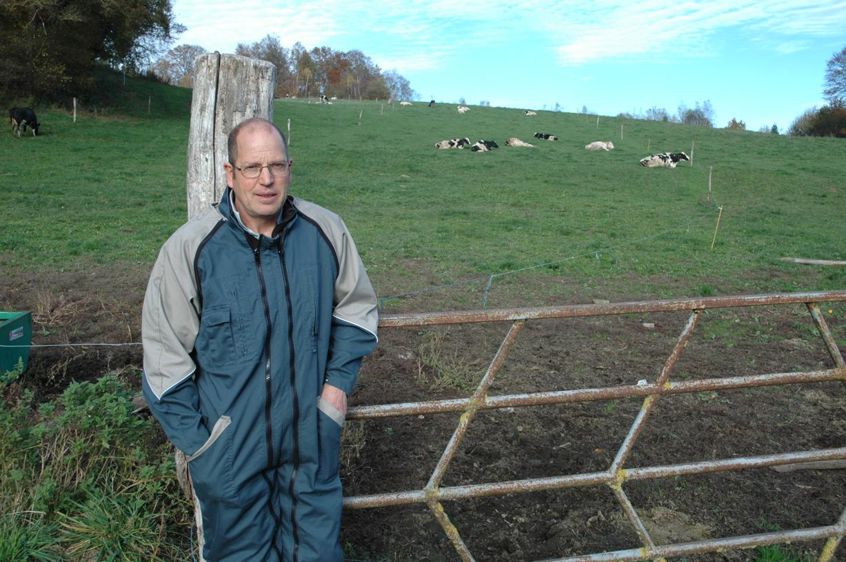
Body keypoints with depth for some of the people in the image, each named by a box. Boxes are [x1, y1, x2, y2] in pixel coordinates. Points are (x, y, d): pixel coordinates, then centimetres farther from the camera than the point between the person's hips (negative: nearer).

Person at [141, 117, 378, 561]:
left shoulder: (325, 231, -7)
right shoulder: (190, 247, -13)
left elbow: (356, 307, 9)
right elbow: (164, 357, -5)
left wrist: (339, 380, 1)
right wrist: (193, 439, -6)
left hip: (312, 442, 2)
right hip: (229, 449, -1)